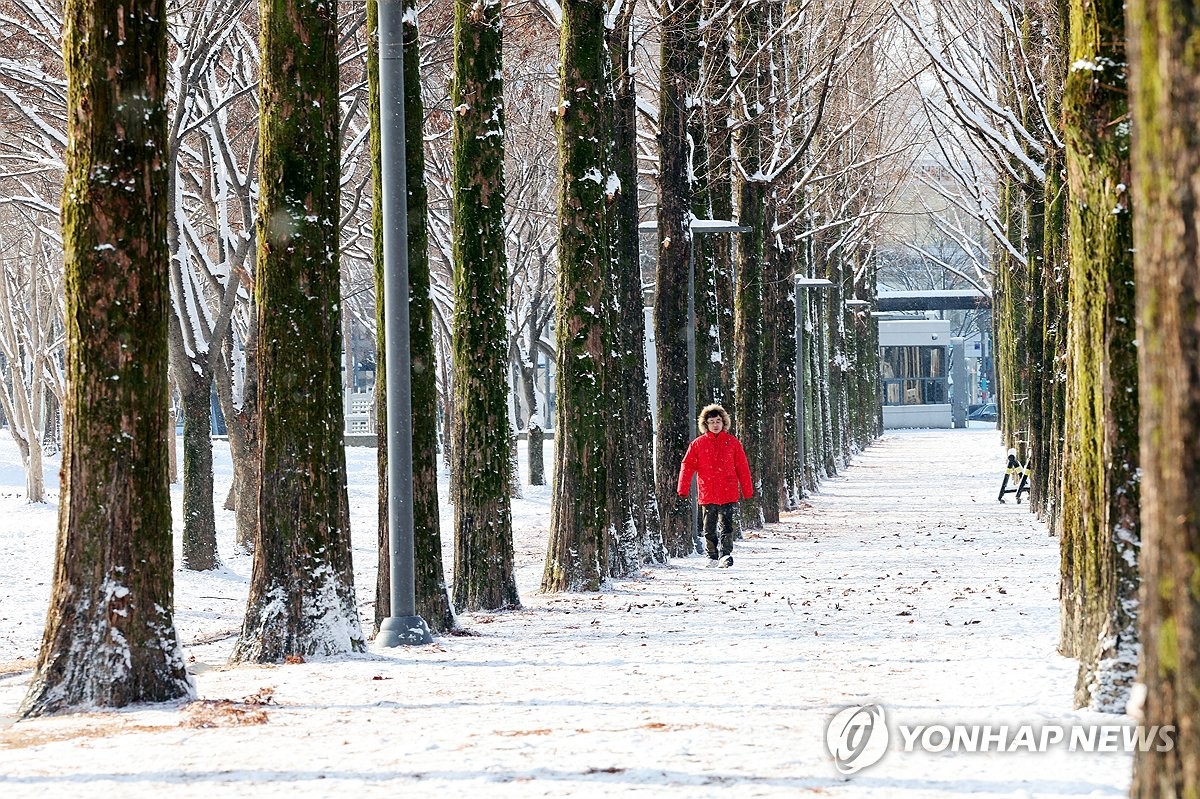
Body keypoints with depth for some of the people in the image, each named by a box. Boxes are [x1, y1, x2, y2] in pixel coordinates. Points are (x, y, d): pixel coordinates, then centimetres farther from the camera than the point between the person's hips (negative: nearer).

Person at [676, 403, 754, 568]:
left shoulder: (732, 443, 5)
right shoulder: (698, 444, 4)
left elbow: (742, 467, 8)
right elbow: (687, 466, 2)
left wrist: (748, 491, 6)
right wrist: (683, 489, -7)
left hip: (728, 493, -1)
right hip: (707, 493, 1)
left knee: (727, 525, -7)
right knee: (709, 528, 7)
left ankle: (726, 554, -5)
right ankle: (712, 557, 17)